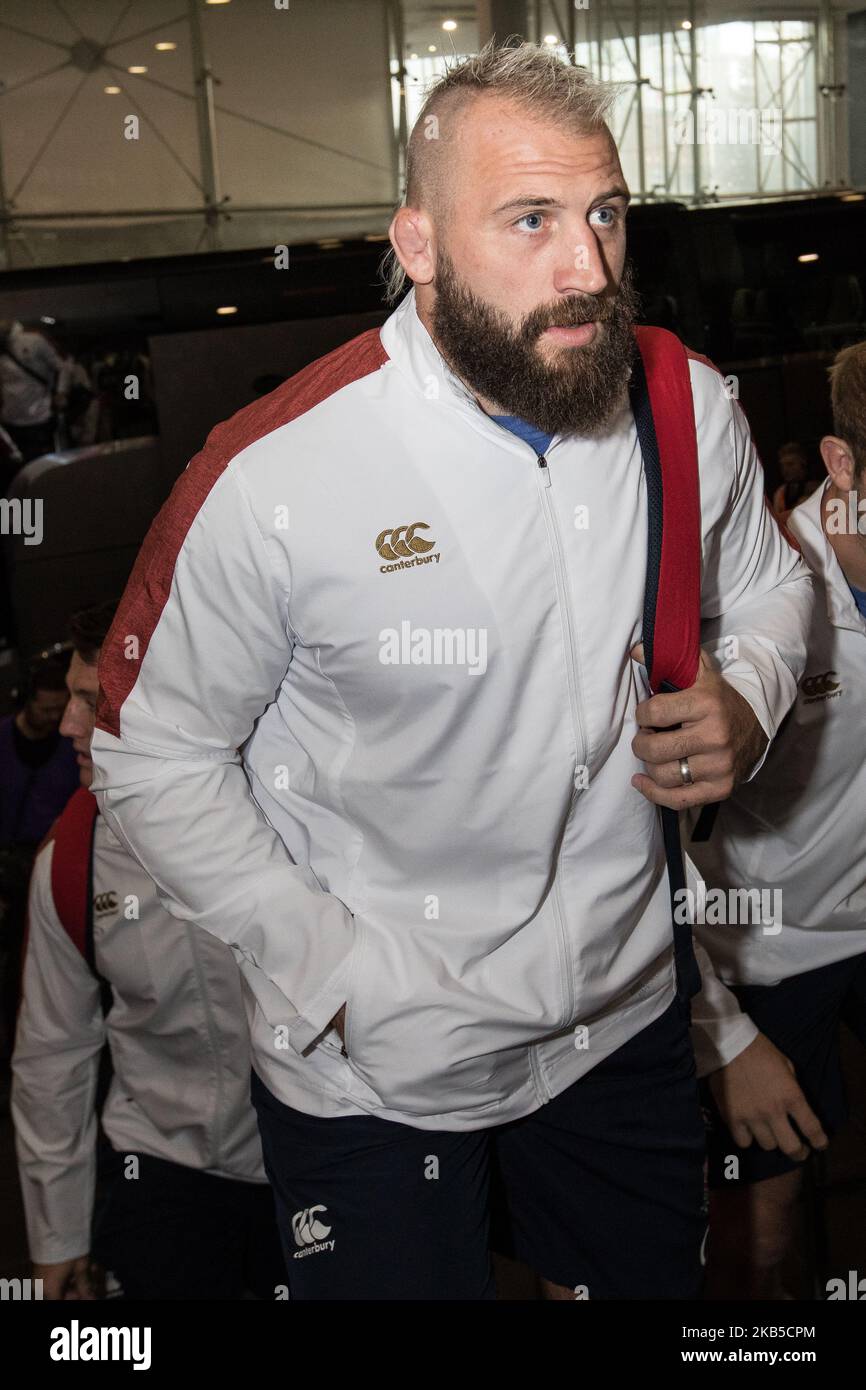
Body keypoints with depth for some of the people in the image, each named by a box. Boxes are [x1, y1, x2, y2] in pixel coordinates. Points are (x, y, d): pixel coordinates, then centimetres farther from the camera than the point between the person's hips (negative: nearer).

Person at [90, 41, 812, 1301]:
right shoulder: (272, 477, -24)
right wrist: (340, 975, -15)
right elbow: (154, 761, -13)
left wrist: (746, 705, -11)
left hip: (627, 1012, 5)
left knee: (655, 1284, 25)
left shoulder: (692, 408, -9)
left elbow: (765, 586, 11)